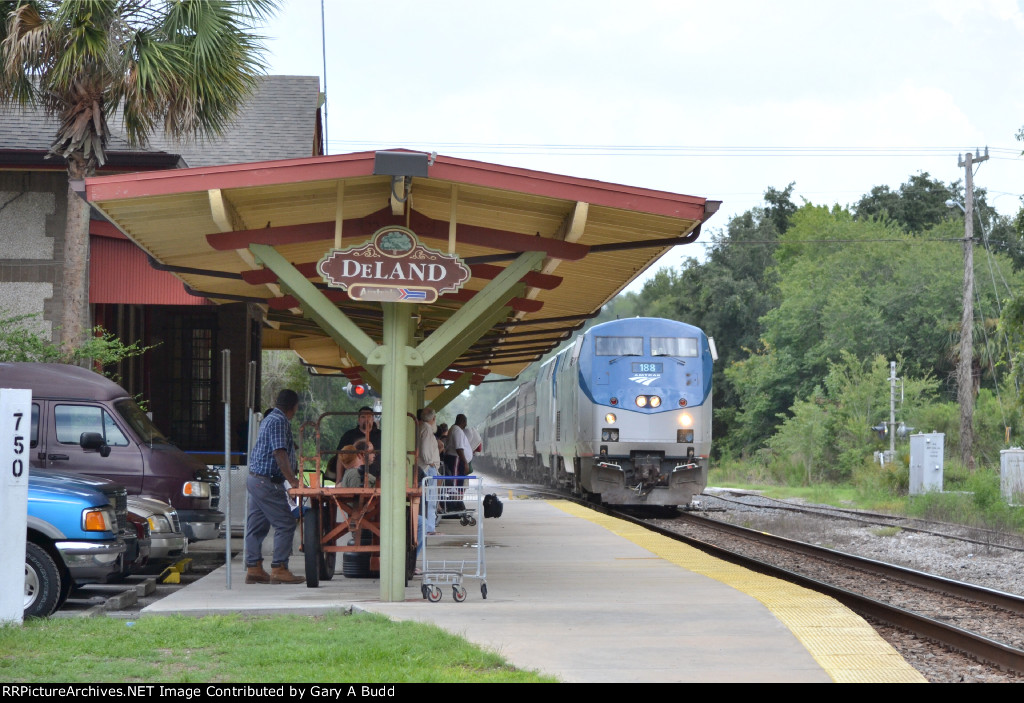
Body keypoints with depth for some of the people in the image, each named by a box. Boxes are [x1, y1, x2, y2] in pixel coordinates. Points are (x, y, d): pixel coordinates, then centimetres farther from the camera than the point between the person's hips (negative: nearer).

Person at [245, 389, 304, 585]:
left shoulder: (270, 419, 18)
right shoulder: (279, 422, -15)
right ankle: (279, 569, -10)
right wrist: (294, 481, -24)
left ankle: (254, 569, 11)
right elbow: (279, 454, -22)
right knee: (285, 524, -9)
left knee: (257, 526, 10)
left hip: (256, 480, 11)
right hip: (267, 482, -11)